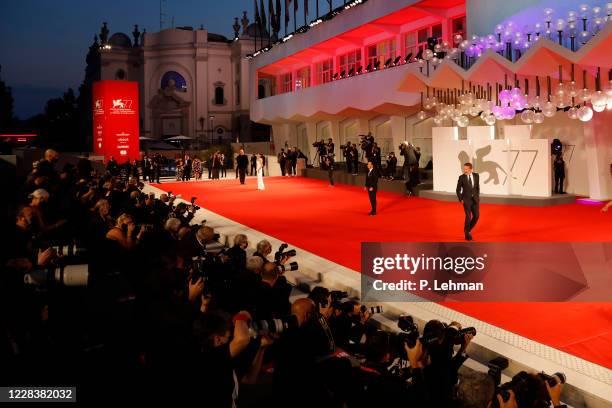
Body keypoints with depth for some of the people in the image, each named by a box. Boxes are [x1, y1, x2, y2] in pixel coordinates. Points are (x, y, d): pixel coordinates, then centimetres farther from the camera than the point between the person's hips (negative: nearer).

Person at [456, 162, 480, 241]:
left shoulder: (476, 175, 0)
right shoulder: (461, 177, -9)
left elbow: (477, 187, 13)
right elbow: (458, 189, -2)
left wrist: (477, 196, 8)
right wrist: (461, 199, -7)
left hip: (475, 199, 4)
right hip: (466, 199, -4)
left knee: (476, 216, 0)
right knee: (468, 216, -12)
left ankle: (468, 229, 23)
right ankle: (467, 234, 2)